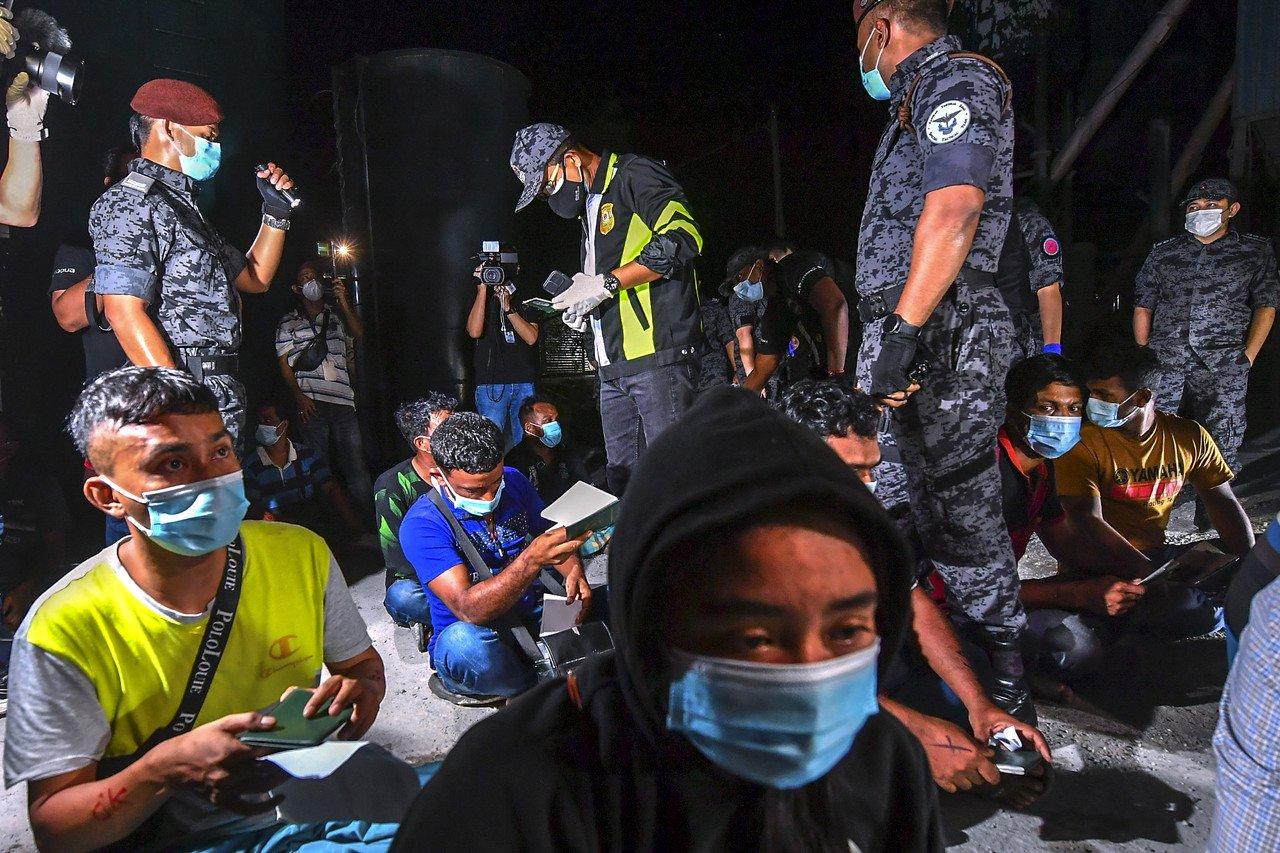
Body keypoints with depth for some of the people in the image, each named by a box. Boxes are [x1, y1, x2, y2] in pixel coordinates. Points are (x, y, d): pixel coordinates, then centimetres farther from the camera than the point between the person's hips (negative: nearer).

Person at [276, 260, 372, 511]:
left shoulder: (336, 314, 19)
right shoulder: (288, 323, 15)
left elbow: (358, 333, 1)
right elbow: (284, 364, 9)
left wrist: (343, 301, -9)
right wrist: (299, 395, -5)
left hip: (343, 401, 1)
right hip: (310, 402, -1)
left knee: (356, 466, -5)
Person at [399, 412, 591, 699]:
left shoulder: (513, 482, -2)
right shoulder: (422, 525, -20)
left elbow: (553, 534, 10)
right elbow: (468, 609, -31)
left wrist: (574, 570, -14)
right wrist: (532, 560, -46)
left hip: (534, 614, 4)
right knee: (464, 641, -39)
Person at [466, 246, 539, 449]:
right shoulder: (481, 299, 9)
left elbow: (531, 337, -2)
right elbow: (474, 331, -11)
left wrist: (508, 307, -11)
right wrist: (483, 287, -10)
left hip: (525, 383, 2)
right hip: (490, 383, -2)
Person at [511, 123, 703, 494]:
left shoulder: (634, 175, -4)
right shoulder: (590, 204, 24)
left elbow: (682, 236, -19)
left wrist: (605, 283, -15)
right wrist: (584, 304, 14)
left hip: (657, 355, -9)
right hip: (614, 366, 9)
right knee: (622, 476, 9)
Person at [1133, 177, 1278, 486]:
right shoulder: (1164, 253, 16)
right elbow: (1142, 308, 15)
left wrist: (1247, 357, -3)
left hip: (1223, 363, -1)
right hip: (1164, 359, 1)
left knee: (1219, 450, -4)